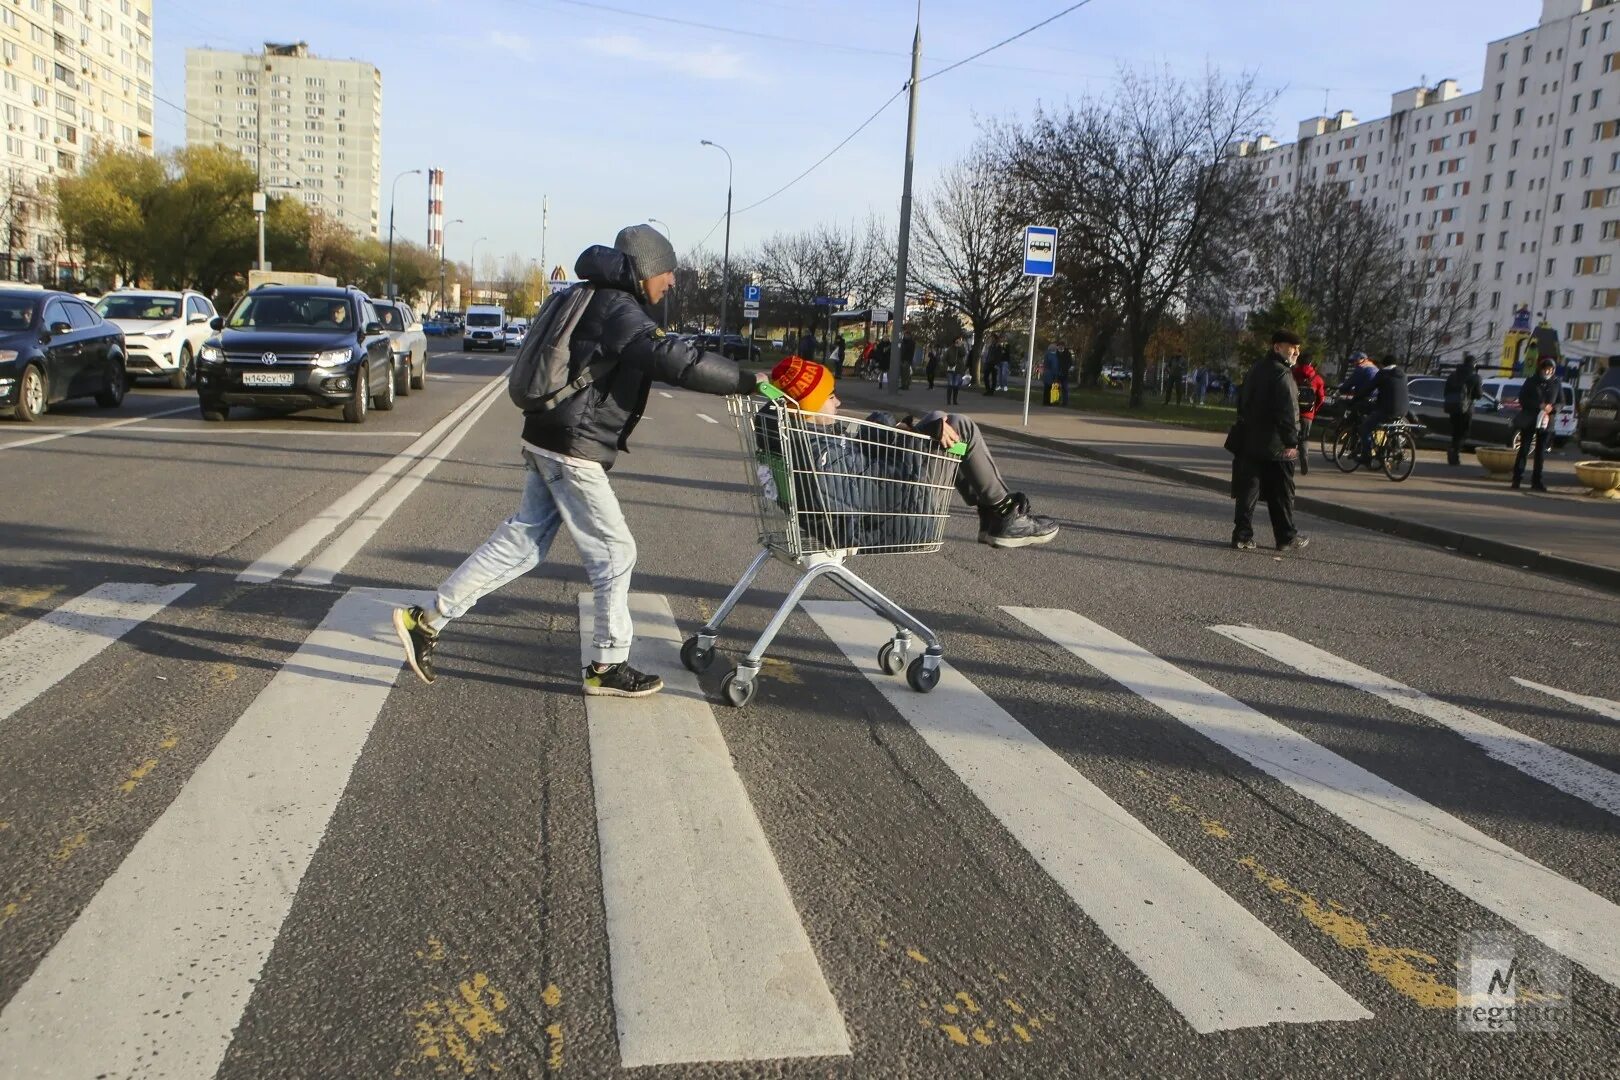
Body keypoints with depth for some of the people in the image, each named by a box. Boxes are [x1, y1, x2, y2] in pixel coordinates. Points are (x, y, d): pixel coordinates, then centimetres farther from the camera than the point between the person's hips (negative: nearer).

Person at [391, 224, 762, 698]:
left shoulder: (602, 303, 17)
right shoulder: (619, 309, -16)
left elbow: (656, 354, 22)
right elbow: (671, 359, -29)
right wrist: (748, 381, -27)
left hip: (548, 442, 10)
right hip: (573, 450, -10)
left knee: (522, 540, 13)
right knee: (614, 551, 1)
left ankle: (428, 619, 15)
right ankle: (608, 665, 11)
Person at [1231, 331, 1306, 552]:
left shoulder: (1257, 369, 14)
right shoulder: (1280, 374, -15)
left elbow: (1243, 402, 21)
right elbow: (1286, 412, -21)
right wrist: (1291, 442, -21)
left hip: (1248, 442, 8)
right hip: (1274, 445, -8)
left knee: (1248, 491, 6)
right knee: (1281, 494, 3)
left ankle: (1242, 536, 3)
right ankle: (1286, 538, 12)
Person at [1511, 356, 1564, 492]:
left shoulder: (1557, 383, 6)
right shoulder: (1531, 382, 1)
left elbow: (1561, 402, 9)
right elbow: (1522, 399, -3)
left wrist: (1551, 408, -12)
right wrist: (1539, 406, -15)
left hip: (1547, 421, 2)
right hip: (1529, 420, -2)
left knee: (1541, 452, 5)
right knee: (1524, 449, -4)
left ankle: (1536, 481, 10)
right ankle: (1517, 479, -2)